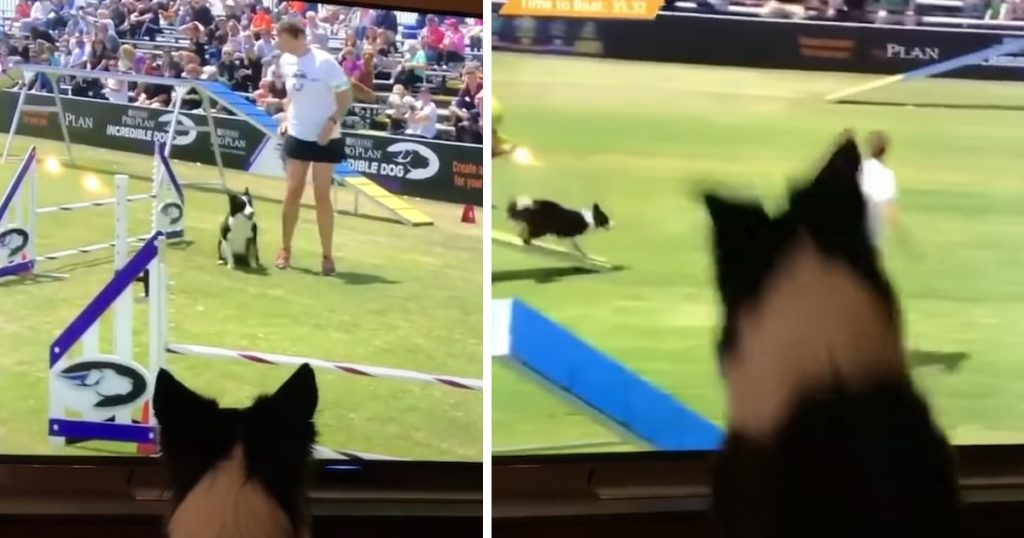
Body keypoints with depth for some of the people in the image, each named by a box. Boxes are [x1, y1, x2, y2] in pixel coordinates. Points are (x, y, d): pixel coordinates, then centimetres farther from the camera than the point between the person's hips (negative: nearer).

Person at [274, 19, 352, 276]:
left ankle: (327, 255, 10)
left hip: (325, 138, -4)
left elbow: (346, 96, -12)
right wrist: (286, 117, 2)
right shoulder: (286, 61, 0)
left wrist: (332, 122, -23)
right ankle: (285, 250, 18)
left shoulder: (325, 62, -18)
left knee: (322, 196, 0)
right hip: (297, 135, 4)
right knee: (293, 192, 6)